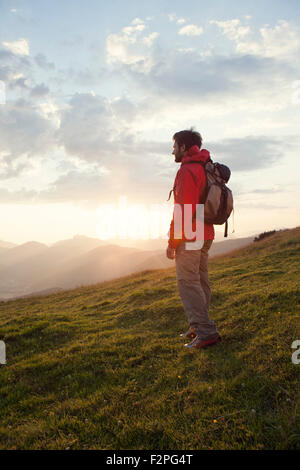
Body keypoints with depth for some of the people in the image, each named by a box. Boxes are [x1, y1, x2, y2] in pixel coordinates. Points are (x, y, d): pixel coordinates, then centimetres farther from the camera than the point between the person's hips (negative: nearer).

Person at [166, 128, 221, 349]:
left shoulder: (187, 170, -13)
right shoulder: (206, 168, 18)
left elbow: (183, 209, -19)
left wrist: (172, 241, -15)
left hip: (190, 236, -10)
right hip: (206, 234, 10)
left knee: (188, 282, -9)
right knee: (201, 280, 11)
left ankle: (207, 332, -11)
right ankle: (199, 327, 19)